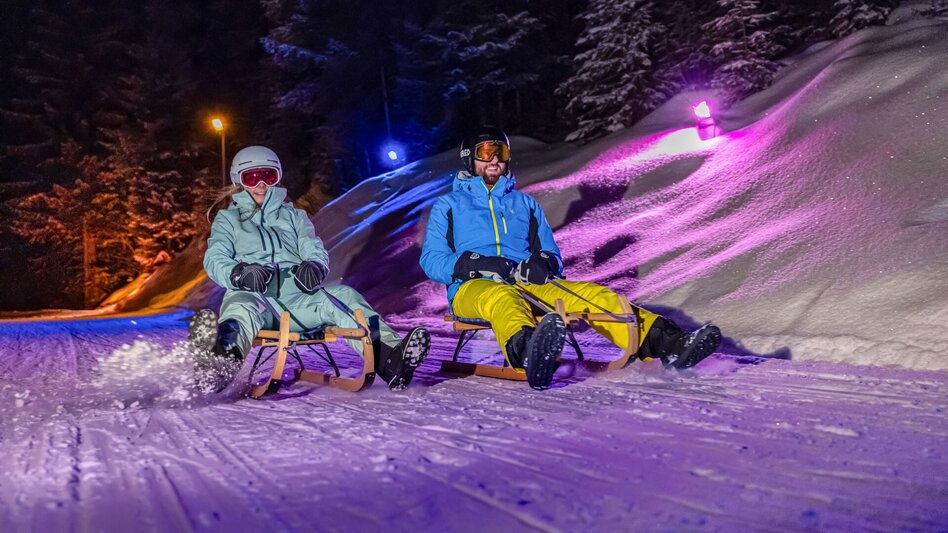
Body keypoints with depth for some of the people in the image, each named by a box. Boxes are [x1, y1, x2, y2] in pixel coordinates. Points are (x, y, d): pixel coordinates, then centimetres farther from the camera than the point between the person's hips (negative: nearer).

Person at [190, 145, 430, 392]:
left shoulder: (294, 216, 33)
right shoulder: (228, 218, 26)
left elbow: (316, 251, 17)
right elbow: (214, 260, 8)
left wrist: (314, 265, -12)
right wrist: (240, 273, -18)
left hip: (296, 294, 3)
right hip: (252, 295, -2)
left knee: (343, 295, -28)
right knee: (240, 309, -39)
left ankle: (388, 356, -51)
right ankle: (220, 363, -75)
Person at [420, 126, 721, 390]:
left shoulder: (525, 203, 27)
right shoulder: (448, 205, 18)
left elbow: (554, 255, 22)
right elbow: (431, 260, 6)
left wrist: (543, 263, -5)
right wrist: (471, 263, -14)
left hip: (529, 286, 4)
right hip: (473, 289, -4)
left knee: (591, 293, -23)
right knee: (502, 297, -41)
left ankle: (663, 342, -42)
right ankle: (528, 353, -75)